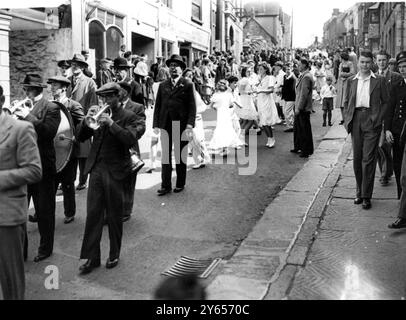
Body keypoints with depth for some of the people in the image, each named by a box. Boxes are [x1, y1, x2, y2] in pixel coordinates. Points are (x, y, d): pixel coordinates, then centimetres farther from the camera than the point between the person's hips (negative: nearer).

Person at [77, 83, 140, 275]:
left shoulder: (128, 117, -1)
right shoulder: (99, 114, 11)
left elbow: (131, 140, -17)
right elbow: (80, 137, 9)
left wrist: (111, 123, -23)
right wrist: (87, 121, -8)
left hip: (115, 172, -4)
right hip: (96, 169, 4)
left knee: (114, 216, 7)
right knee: (93, 214, 3)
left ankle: (114, 255, 23)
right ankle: (91, 258, 11)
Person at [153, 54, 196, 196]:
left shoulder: (188, 84, 2)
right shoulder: (163, 85, 13)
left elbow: (192, 106, -3)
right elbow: (157, 106, 12)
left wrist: (190, 125, -12)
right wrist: (156, 124, 2)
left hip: (181, 125, -3)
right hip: (165, 125, 3)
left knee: (180, 156, 7)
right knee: (165, 156, 4)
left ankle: (180, 184, 19)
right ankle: (166, 185, 9)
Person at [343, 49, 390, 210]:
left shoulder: (379, 80, 4)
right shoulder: (351, 81, 11)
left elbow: (386, 101, 5)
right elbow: (346, 102, 15)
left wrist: (379, 118, -6)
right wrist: (347, 120, 4)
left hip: (371, 121, -3)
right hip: (356, 120, 3)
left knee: (368, 159, -6)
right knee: (357, 159, 8)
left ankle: (366, 196, 1)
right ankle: (360, 192, 21)